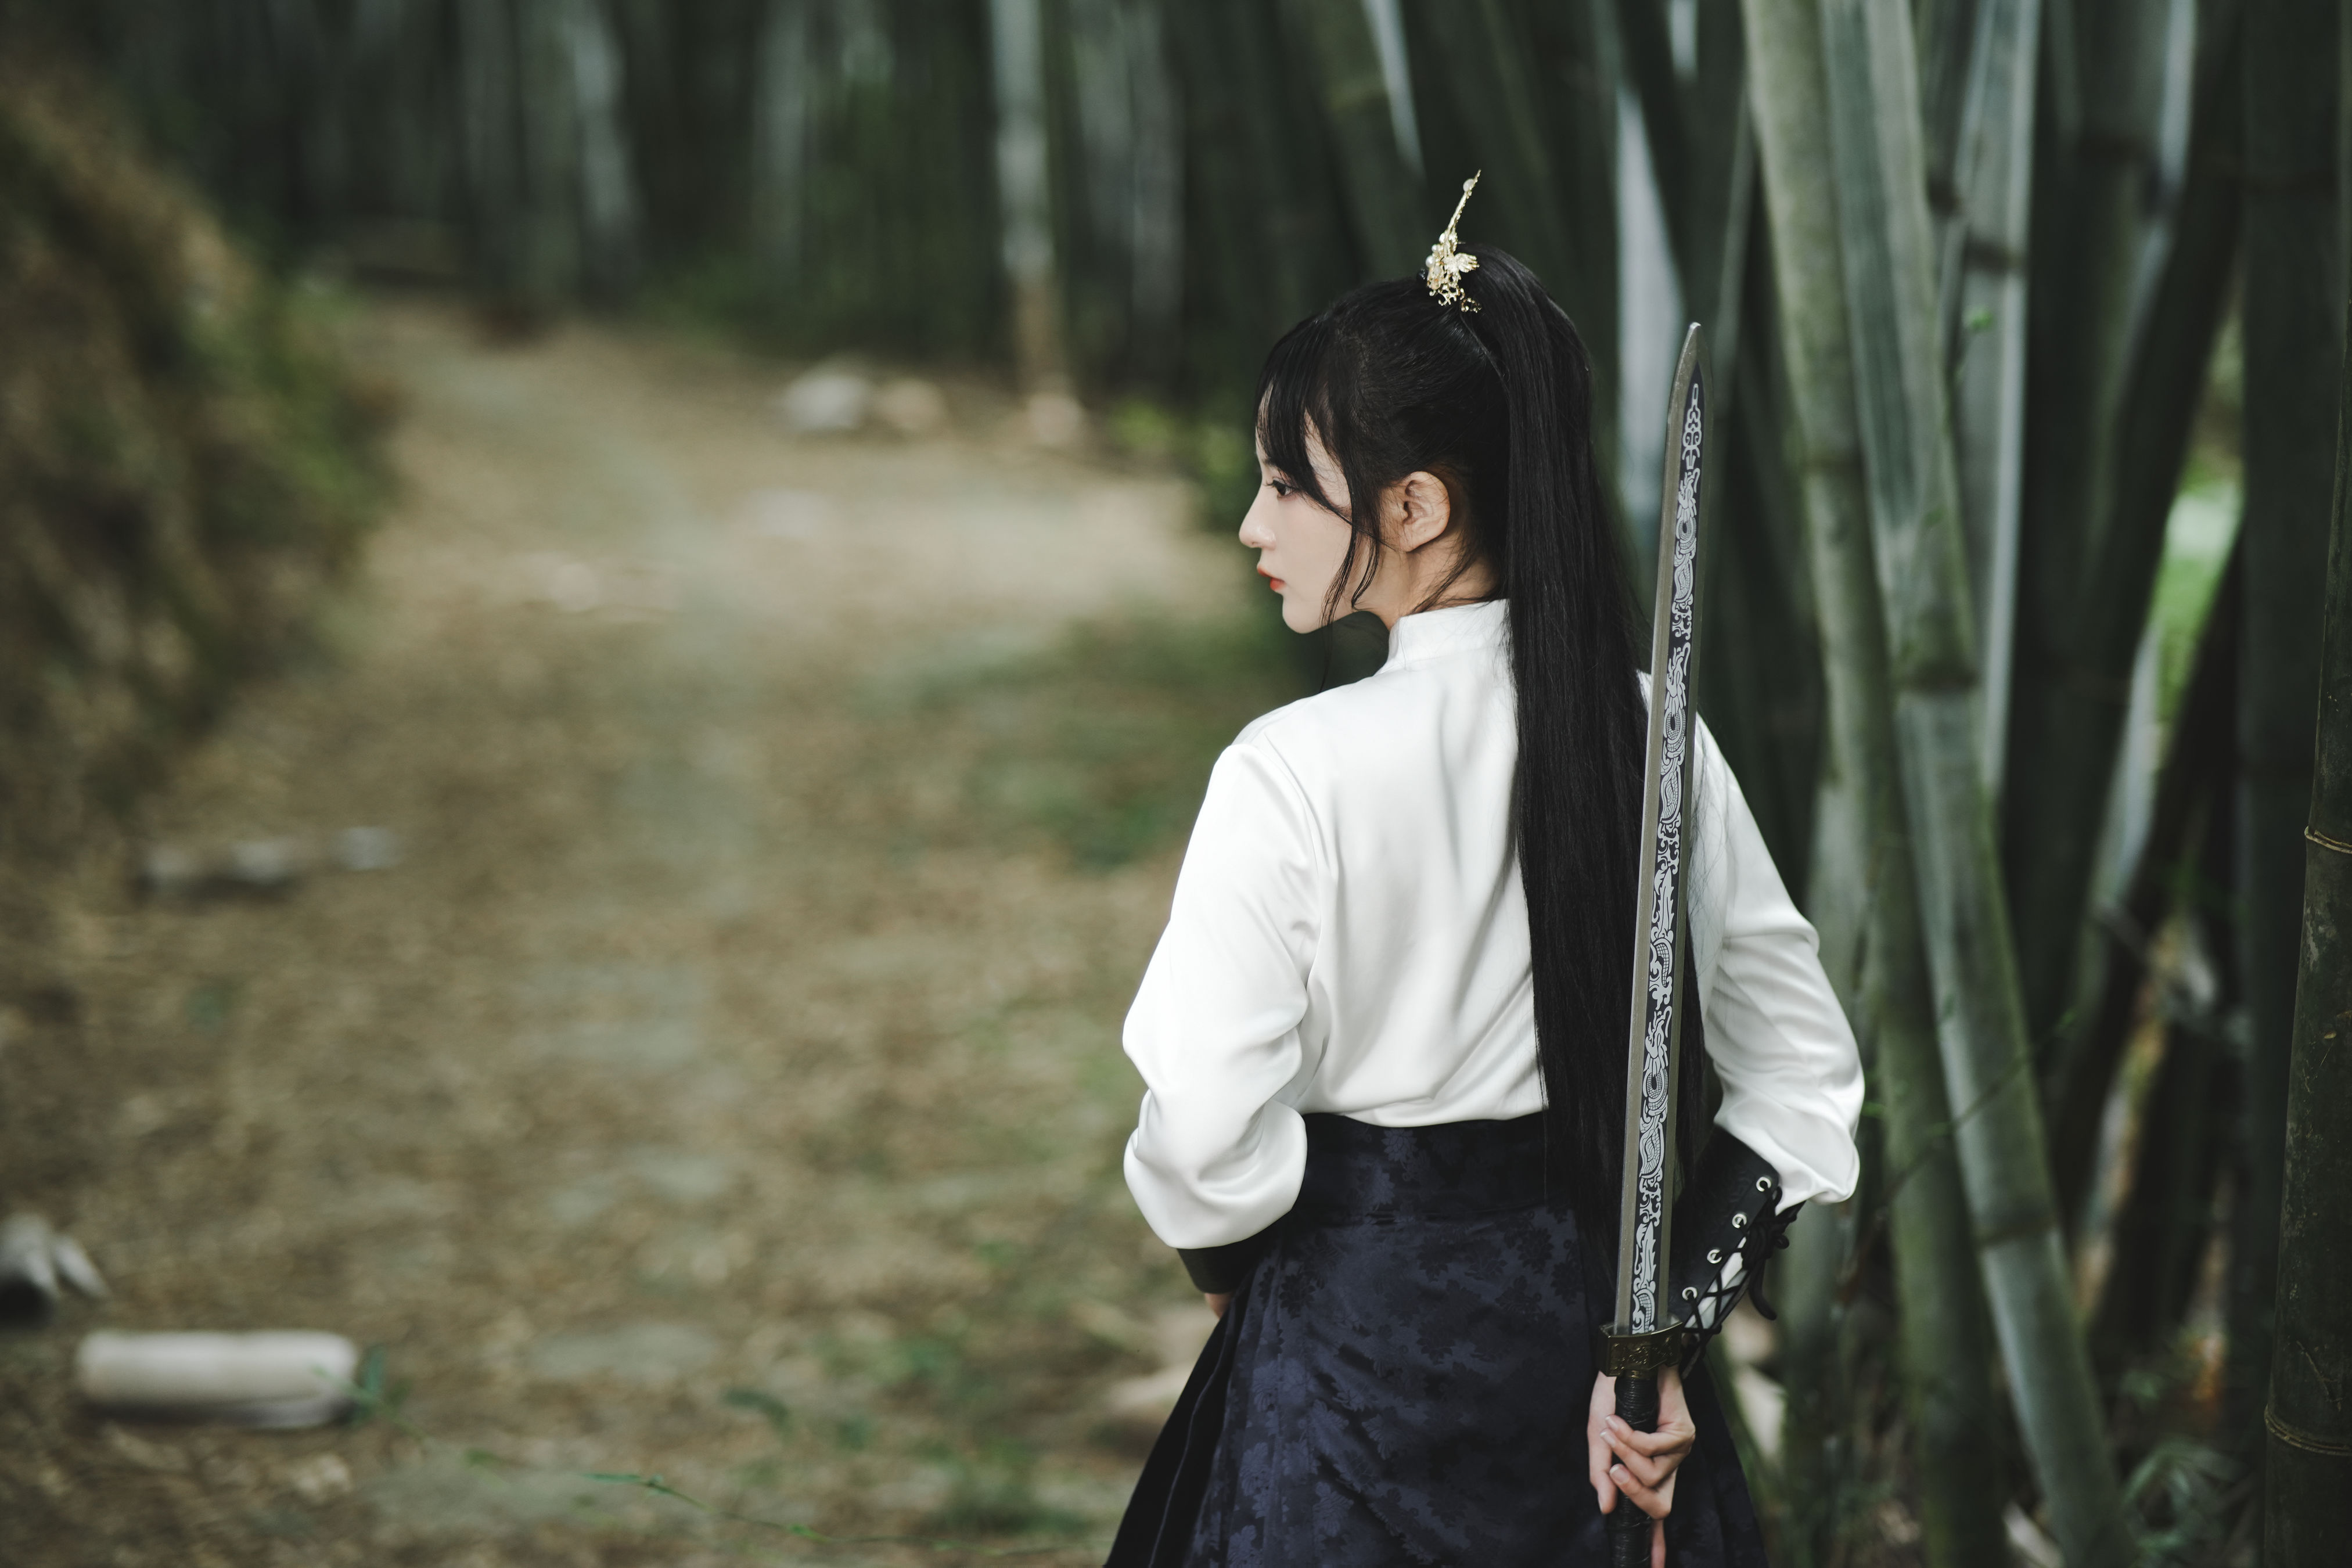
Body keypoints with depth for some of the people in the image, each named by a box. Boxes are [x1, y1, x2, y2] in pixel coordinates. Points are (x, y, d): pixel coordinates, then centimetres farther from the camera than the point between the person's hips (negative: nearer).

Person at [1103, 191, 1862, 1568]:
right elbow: (1807, 1077, 3)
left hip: (1362, 1349, -5)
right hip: (1594, 1322, 5)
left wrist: (1231, 1259, 0)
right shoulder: (1658, 741, -2)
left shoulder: (1295, 774, -19)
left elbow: (1204, 1131, -21)